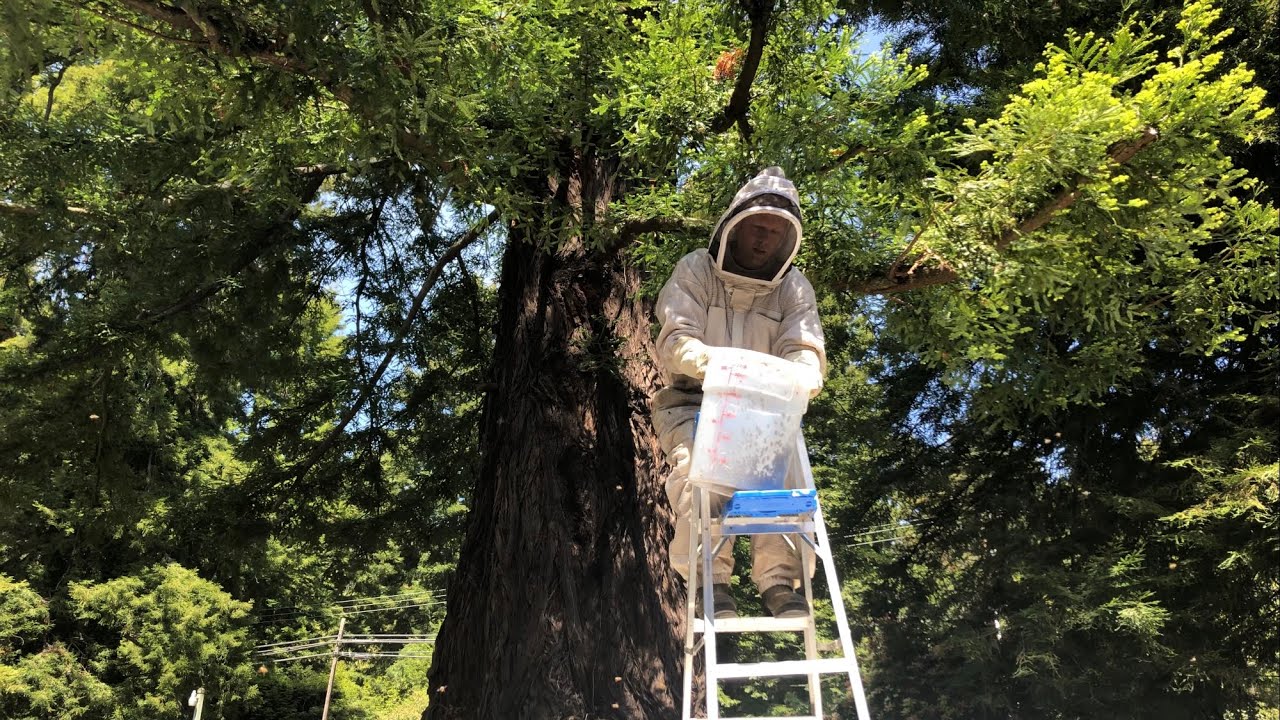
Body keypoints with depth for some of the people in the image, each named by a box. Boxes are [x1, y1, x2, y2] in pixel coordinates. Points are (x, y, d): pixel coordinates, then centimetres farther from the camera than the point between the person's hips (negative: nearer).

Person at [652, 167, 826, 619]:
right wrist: (706, 360, -41)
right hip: (693, 402, -2)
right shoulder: (695, 271, -6)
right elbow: (674, 339, -17)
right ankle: (710, 580, -25)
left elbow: (805, 349, -10)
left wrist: (802, 375, -36)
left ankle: (779, 579, -20)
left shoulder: (793, 289, 3)